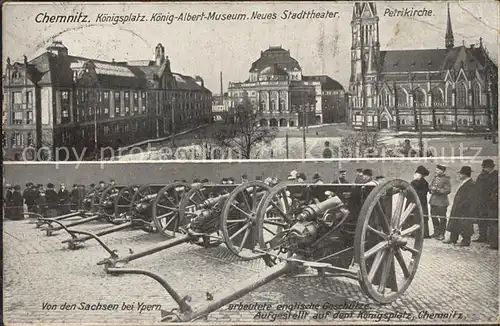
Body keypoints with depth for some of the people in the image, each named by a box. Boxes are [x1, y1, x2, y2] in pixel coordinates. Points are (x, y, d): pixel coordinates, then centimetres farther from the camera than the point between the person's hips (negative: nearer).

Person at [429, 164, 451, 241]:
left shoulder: (446, 179, -8)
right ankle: (436, 232, 24)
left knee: (442, 218, 0)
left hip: (442, 201, -6)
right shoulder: (434, 177, 11)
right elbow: (430, 186, 18)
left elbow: (448, 190, -12)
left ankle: (442, 234, 8)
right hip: (433, 200, 6)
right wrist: (432, 189, -4)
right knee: (434, 217, 11)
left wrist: (438, 190, -18)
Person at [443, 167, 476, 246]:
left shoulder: (471, 185, -18)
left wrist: (462, 205, -21)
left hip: (465, 210, -10)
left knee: (465, 225, -1)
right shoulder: (463, 183, 12)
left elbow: (471, 199, -22)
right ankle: (453, 238, 25)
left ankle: (466, 241, 10)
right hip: (457, 208, 10)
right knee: (454, 223, 15)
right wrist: (455, 206, 15)